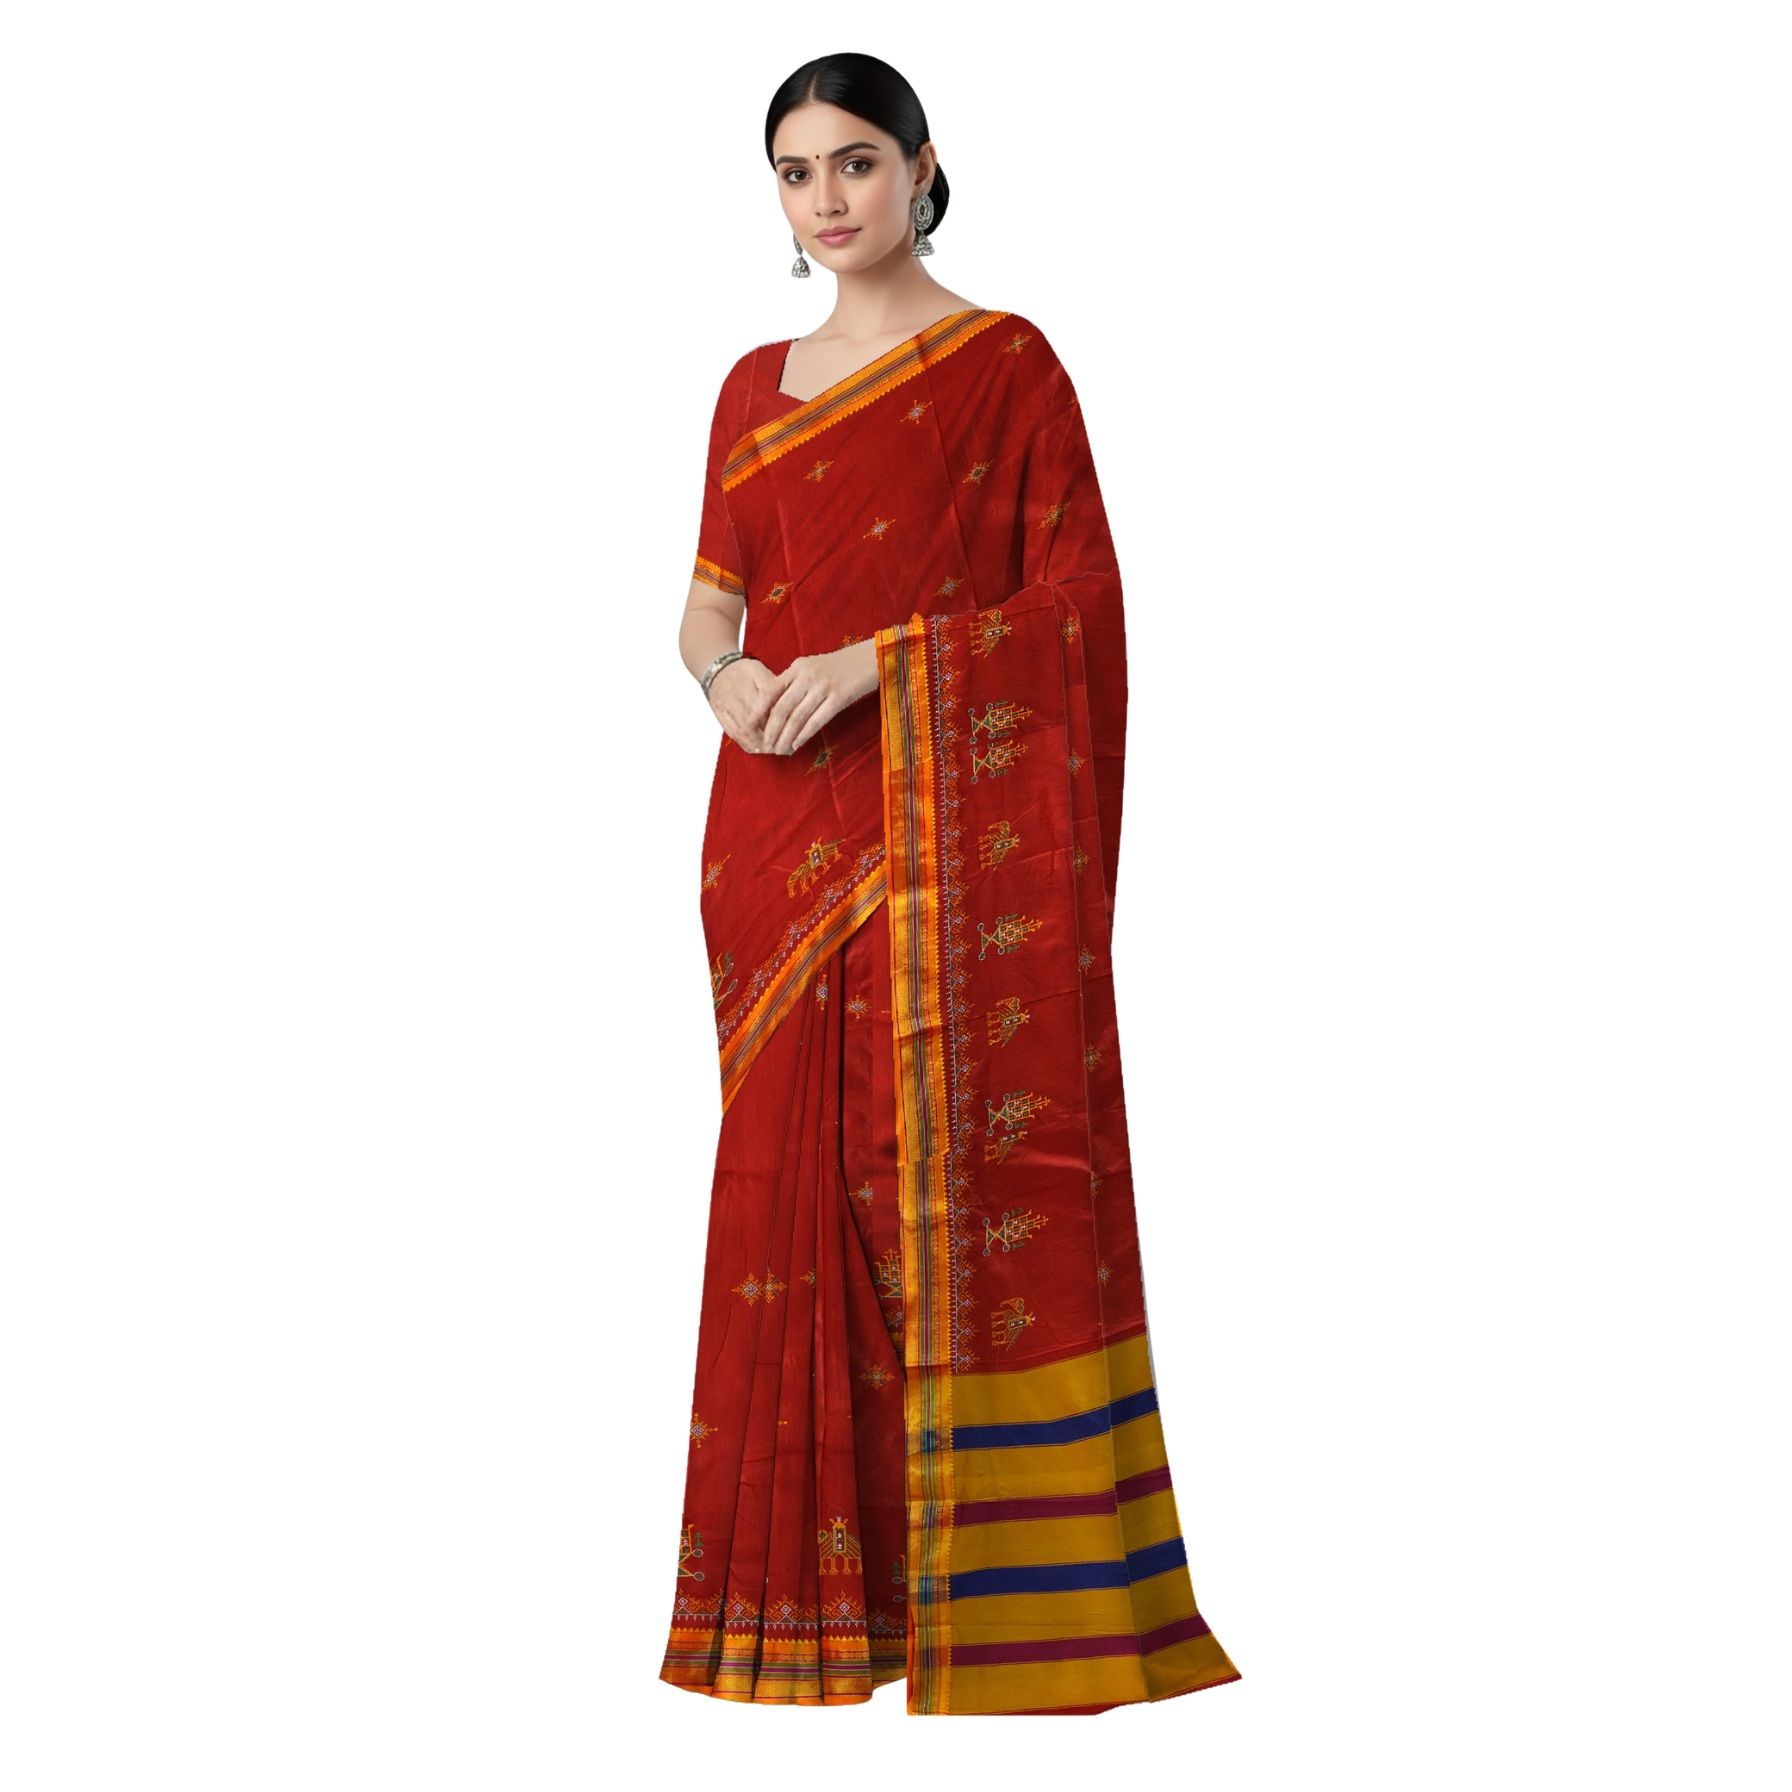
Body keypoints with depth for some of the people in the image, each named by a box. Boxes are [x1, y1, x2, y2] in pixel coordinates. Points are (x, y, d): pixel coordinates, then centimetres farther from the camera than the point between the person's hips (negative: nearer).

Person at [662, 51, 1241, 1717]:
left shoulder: (1005, 361, -1)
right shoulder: (754, 384, 16)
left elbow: (1078, 600, -7)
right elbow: (708, 601, 18)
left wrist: (876, 660, -16)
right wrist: (727, 672, -5)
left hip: (954, 827, -5)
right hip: (780, 824, 5)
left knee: (960, 1176, -6)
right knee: (795, 1176, 5)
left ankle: (997, 1581, 3)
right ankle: (817, 1569, 15)